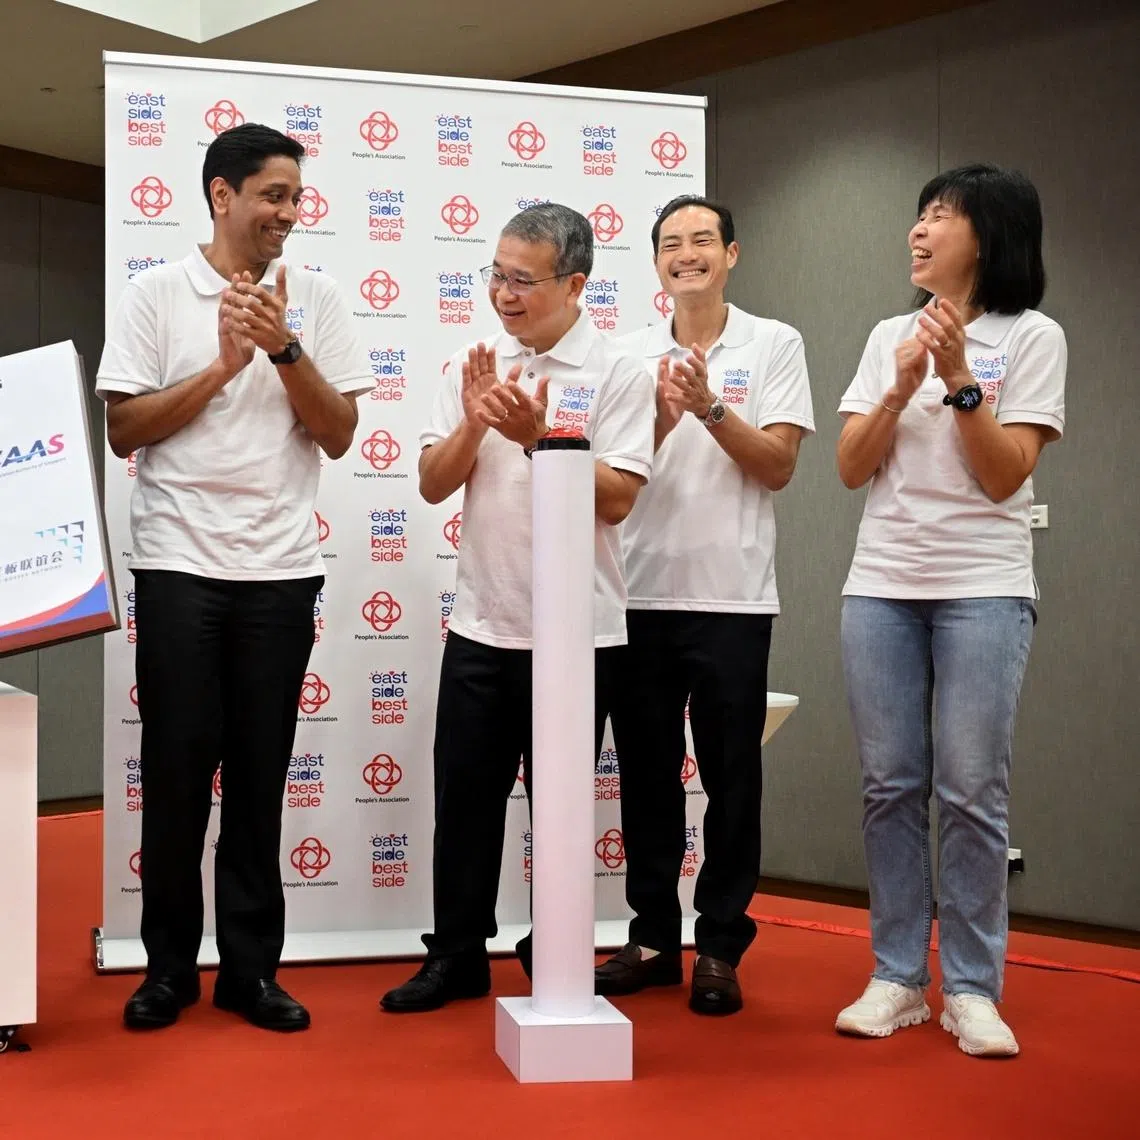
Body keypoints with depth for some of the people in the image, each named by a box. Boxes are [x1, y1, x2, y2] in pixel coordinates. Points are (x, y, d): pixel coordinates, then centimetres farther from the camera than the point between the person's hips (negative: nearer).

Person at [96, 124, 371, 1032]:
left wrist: (283, 346, -11)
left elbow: (338, 434, 2)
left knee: (260, 774, 7)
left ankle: (250, 966, 16)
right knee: (178, 769, 4)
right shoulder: (156, 294, 2)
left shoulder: (315, 299, 6)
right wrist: (223, 364, -11)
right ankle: (169, 965, 18)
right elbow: (124, 430, -2)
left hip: (280, 568, 2)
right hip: (178, 563, -1)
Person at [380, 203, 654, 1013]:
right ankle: (457, 956, 25)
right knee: (465, 796, 11)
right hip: (482, 625, 4)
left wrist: (540, 435, -22)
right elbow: (434, 485, 4)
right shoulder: (474, 365, 7)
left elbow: (617, 497, -13)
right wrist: (474, 423, -12)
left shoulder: (617, 373, -6)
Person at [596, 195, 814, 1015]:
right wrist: (657, 420, -15)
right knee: (647, 776, 8)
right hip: (641, 591, 3)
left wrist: (711, 408, -16)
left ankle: (721, 948, 15)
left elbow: (778, 466, -4)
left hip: (731, 596, -2)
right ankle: (653, 938, 20)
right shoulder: (632, 354, 9)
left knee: (730, 778, 4)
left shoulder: (774, 344, 3)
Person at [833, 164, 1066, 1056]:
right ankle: (898, 978, 14)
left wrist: (958, 376, -15)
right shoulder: (890, 336, 12)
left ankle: (972, 989, 7)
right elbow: (851, 468, 5)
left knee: (972, 790, -5)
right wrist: (902, 385, -8)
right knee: (891, 786, 4)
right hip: (881, 585, 4)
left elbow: (1005, 475, -7)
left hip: (983, 588, -3)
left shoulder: (1032, 337, 1)